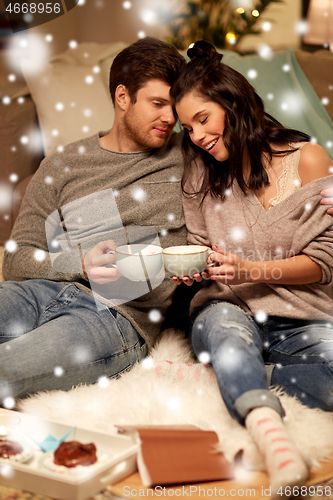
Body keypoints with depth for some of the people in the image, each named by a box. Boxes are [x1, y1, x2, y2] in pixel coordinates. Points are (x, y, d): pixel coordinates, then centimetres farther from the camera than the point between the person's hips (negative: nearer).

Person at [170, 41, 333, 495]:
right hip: (229, 310, 1)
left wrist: (252, 271, -15)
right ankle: (271, 434, -55)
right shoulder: (200, 173, 11)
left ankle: (233, 380, -20)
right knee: (221, 320, -37)